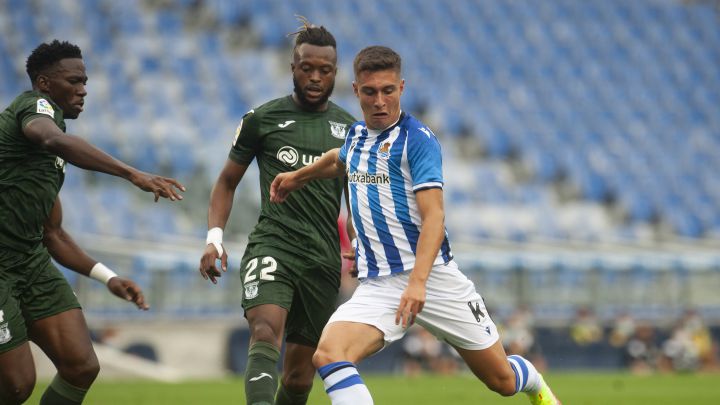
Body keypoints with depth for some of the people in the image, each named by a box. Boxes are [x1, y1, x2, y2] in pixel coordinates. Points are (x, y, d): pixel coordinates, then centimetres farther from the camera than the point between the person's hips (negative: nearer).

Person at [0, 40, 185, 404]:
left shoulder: (51, 161, 21)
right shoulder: (35, 105, -6)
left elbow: (52, 235, 27)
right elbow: (55, 140, -32)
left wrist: (107, 277, 14)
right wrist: (133, 175, -40)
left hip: (30, 261, 9)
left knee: (81, 368, -4)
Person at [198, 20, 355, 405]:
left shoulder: (348, 128, 13)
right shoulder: (262, 119, 5)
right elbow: (227, 181, 13)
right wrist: (214, 237, 0)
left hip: (324, 257, 3)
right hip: (272, 246, -3)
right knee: (266, 332, -31)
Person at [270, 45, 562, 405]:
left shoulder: (417, 139, -10)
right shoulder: (357, 134, 10)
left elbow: (434, 217, -19)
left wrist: (417, 281, -31)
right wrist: (297, 176, 42)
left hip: (432, 277, -5)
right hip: (377, 285, 5)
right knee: (328, 353, -25)